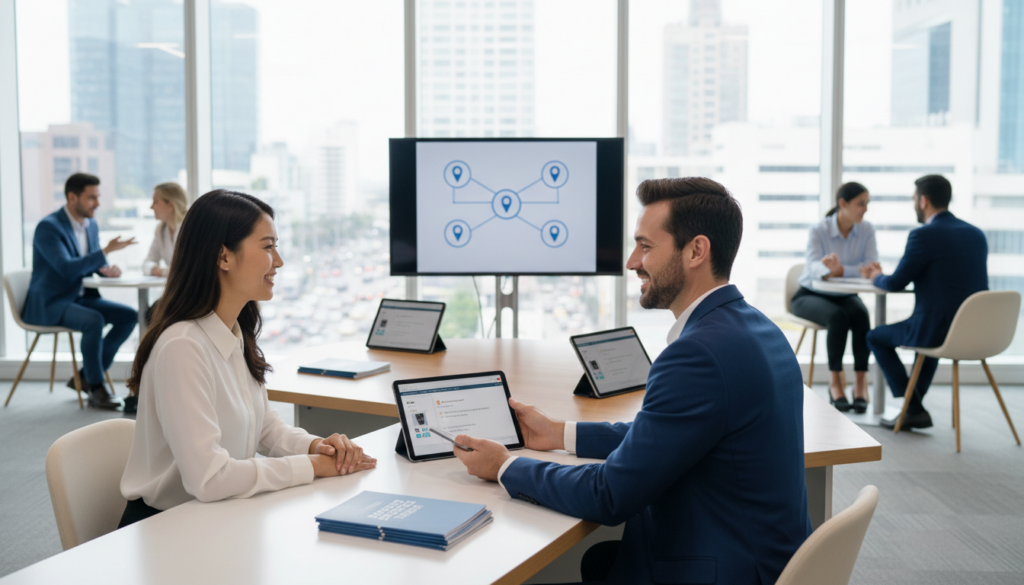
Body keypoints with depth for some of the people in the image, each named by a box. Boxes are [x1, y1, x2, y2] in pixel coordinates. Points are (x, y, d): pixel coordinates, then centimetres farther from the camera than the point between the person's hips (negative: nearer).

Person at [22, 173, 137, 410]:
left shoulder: (91, 225, 8)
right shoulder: (48, 227, -17)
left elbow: (93, 263, 16)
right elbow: (67, 268, -27)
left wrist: (107, 269, -9)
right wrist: (106, 251, -31)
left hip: (80, 297, 8)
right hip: (49, 303, -8)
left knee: (129, 316, -7)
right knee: (94, 321, -33)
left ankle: (86, 376, 0)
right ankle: (96, 389, -16)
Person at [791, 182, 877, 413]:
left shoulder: (866, 230, -5)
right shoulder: (818, 231, -14)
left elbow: (871, 265, -17)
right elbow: (814, 266, -28)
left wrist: (840, 270, -36)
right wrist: (828, 270, -53)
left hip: (845, 296, 3)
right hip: (810, 295, -3)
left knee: (861, 315, -31)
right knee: (837, 316, -34)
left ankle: (861, 382, -25)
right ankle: (835, 381, -23)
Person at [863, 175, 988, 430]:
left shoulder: (923, 235, -13)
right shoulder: (977, 234, 9)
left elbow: (896, 284, -7)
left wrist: (877, 277, 14)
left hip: (939, 330, -7)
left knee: (875, 337, 18)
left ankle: (915, 409, 14)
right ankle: (914, 407, 37)